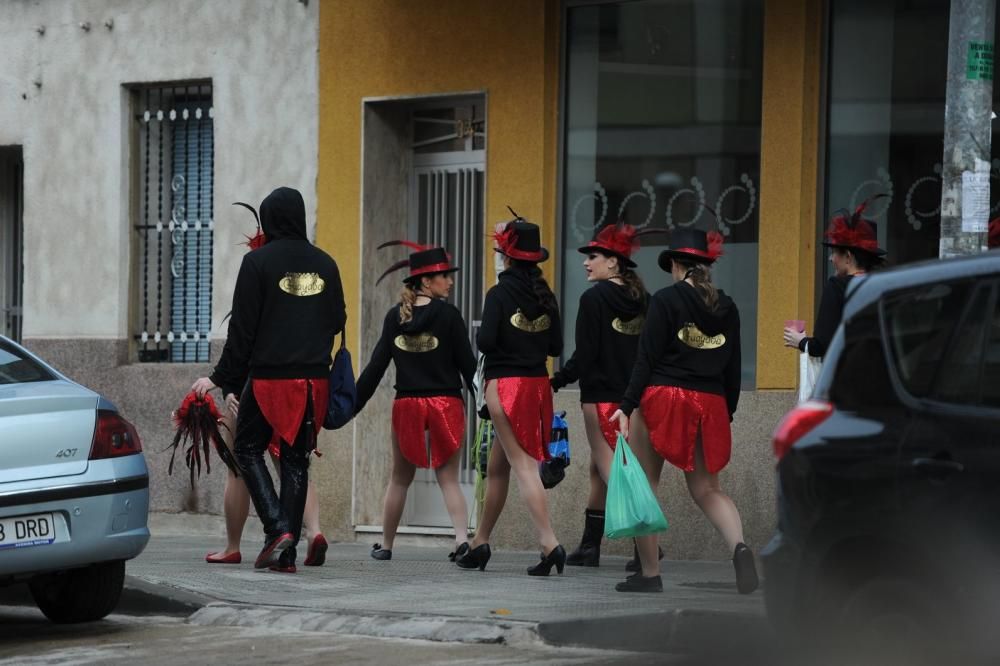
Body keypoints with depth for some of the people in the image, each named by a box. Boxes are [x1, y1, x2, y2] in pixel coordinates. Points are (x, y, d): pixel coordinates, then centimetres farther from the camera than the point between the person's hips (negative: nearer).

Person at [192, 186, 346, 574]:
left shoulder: (258, 262, -7)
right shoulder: (324, 264, 7)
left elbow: (242, 328, -7)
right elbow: (337, 320, 13)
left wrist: (220, 379, -1)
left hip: (269, 376, -4)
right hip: (314, 378, 4)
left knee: (248, 449, 10)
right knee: (296, 459, 8)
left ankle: (277, 528, -9)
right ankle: (287, 553, 4)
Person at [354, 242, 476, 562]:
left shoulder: (395, 317, 3)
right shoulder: (448, 314, -7)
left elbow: (376, 365, 2)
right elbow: (467, 362, -6)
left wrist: (353, 403, 7)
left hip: (407, 404, 2)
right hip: (446, 403, -2)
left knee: (400, 479, 16)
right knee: (448, 478, 3)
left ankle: (385, 545, 21)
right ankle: (462, 537, -16)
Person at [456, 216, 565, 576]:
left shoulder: (500, 294, -10)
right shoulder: (545, 296, 7)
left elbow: (486, 341, -16)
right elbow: (556, 346, 8)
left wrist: (480, 335, 5)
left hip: (505, 384, -7)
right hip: (539, 383, 7)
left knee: (523, 464, -10)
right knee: (497, 466, 17)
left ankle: (549, 542, -22)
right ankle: (480, 543, 25)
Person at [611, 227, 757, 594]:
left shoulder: (665, 300, -5)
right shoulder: (727, 307, 9)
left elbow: (647, 358, -9)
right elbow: (733, 368, 11)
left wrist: (627, 406, -7)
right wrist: (727, 413, 19)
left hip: (662, 398, -4)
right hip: (710, 405, 5)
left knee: (644, 486, 7)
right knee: (707, 488, 10)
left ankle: (649, 573, 6)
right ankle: (739, 546, -18)